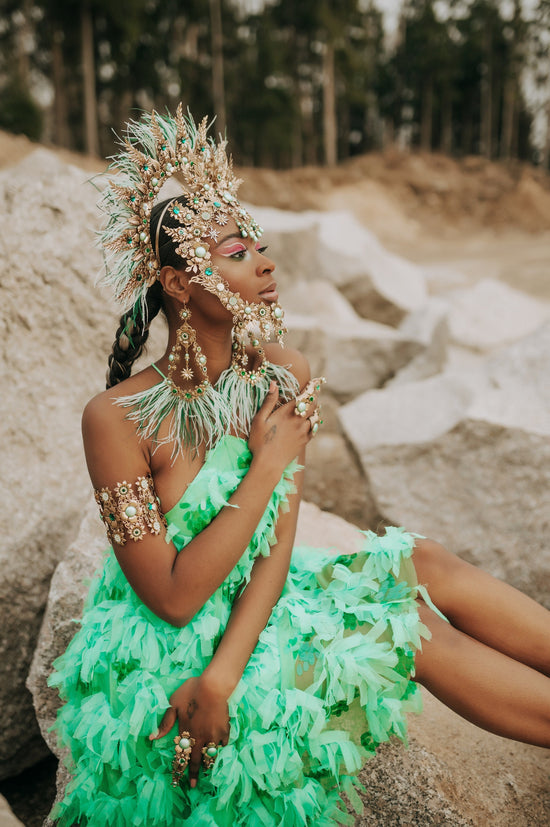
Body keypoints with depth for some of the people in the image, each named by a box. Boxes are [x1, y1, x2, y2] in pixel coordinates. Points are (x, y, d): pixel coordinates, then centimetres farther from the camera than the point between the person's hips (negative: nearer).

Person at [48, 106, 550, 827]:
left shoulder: (285, 376, -9)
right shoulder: (117, 419, -25)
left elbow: (279, 537, -10)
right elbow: (173, 597, -23)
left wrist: (226, 669, -23)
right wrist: (267, 465, -23)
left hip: (258, 599, 5)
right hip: (166, 652, -5)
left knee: (424, 564, -11)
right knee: (413, 624, -14)